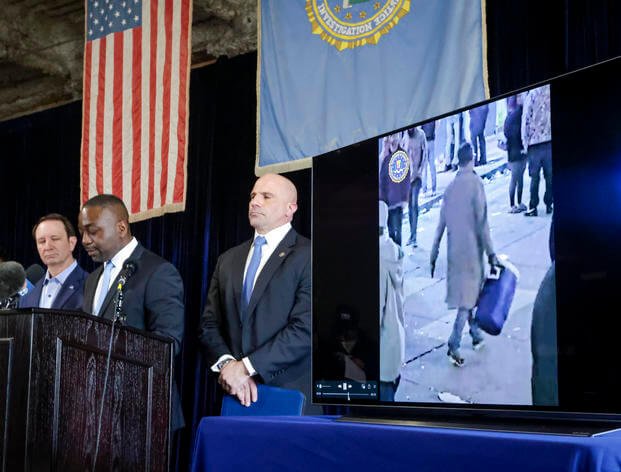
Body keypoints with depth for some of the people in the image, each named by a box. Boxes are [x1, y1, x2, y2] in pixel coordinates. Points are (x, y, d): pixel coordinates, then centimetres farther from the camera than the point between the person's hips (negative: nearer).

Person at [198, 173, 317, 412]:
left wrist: (246, 366, -16)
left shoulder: (307, 255, -4)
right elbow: (209, 325, 11)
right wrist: (227, 363, -8)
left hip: (290, 395, -4)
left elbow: (305, 328, -14)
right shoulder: (228, 260, 15)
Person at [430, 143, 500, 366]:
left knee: (467, 292, 19)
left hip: (454, 250, 6)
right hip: (471, 249, -6)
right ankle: (454, 344, -9)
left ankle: (476, 334, 31)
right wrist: (491, 253, -12)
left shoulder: (450, 187, 5)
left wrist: (434, 254, 14)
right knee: (468, 295, -2)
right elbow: (482, 222, -16)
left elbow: (441, 224, 8)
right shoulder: (475, 182, -12)